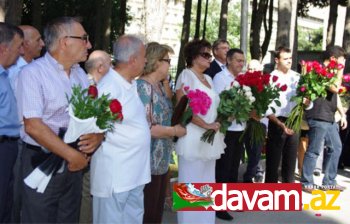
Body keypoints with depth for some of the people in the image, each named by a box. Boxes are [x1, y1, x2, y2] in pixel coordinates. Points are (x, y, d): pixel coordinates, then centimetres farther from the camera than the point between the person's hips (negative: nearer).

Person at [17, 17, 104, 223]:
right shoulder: (33, 73, -13)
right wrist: (73, 155, -18)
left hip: (76, 163, 7)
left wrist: (98, 135, -12)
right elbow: (33, 126, -20)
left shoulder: (80, 73, 10)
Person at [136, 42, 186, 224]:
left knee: (158, 209, 19)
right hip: (149, 161, -9)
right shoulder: (143, 87, -18)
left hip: (162, 159, 9)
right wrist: (174, 131, -14)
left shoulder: (159, 85, 11)